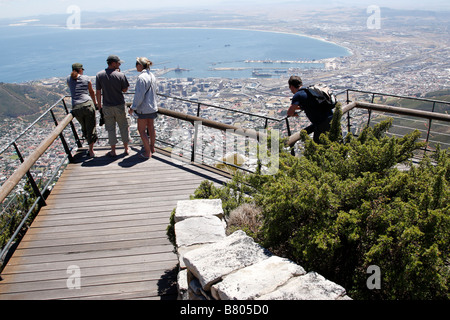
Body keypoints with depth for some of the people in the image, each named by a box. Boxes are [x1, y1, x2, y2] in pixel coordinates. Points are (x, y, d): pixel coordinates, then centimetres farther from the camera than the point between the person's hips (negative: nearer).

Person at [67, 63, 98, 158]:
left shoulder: (69, 79, 12)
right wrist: (94, 103, 34)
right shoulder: (86, 78, 8)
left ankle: (90, 147, 28)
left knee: (84, 128, 19)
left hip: (76, 108, 2)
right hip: (88, 104, -2)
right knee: (91, 127, 3)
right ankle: (91, 150, -1)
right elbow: (91, 92, 20)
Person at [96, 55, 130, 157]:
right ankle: (126, 148, 23)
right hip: (120, 106, -1)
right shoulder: (120, 75, -11)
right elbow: (125, 90, 1)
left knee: (110, 129, 10)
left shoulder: (99, 75, -5)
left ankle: (113, 151, 17)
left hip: (107, 106, 1)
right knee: (123, 127, 13)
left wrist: (99, 105, 10)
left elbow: (98, 92, -2)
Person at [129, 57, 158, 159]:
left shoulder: (141, 77, -20)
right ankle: (152, 148, 31)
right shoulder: (152, 76, 7)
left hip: (144, 109, -8)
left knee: (141, 130, 2)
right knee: (151, 128, 18)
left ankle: (148, 152, 5)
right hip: (153, 107, 8)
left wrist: (133, 107, -13)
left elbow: (139, 95, -21)